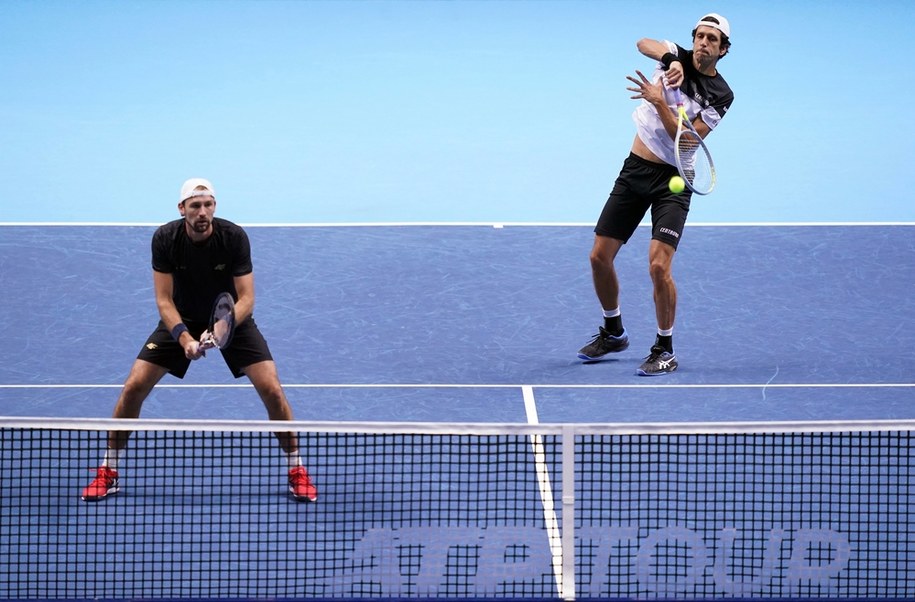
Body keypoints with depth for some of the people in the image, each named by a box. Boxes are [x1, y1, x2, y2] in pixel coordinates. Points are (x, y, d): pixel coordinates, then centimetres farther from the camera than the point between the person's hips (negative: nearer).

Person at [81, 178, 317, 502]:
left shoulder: (234, 237, -25)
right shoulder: (165, 239, -21)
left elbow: (246, 299, -24)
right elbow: (164, 299, -19)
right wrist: (184, 337, -35)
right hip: (180, 319, 1)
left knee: (272, 389, -16)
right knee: (133, 387, -10)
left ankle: (297, 472, 3)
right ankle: (108, 474, 6)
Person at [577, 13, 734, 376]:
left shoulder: (721, 96, -8)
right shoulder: (676, 58, 1)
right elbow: (643, 43, -20)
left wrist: (659, 102, -27)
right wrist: (670, 59, -38)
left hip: (672, 182, -4)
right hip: (634, 169, 4)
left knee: (658, 266, -19)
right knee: (600, 257, 5)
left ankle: (665, 351, -2)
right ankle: (613, 333, 28)